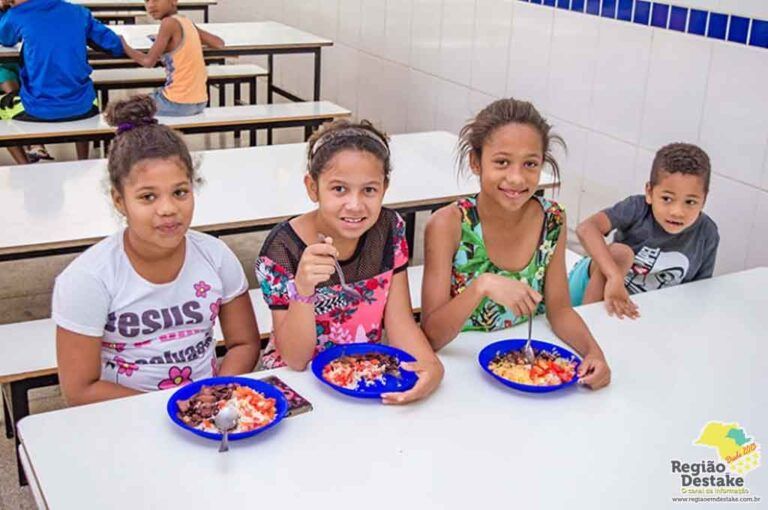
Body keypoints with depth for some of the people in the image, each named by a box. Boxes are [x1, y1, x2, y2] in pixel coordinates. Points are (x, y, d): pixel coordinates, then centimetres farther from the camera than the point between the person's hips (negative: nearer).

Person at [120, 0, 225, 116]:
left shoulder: (169, 22, -14)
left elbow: (149, 61, -16)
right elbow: (219, 44, 14)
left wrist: (123, 46, 1)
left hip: (178, 103, -7)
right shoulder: (187, 22, 7)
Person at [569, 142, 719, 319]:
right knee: (620, 253, -29)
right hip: (592, 288, -4)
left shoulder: (707, 235, -13)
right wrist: (615, 277, -49)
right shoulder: (637, 209, -23)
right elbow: (586, 228, -39)